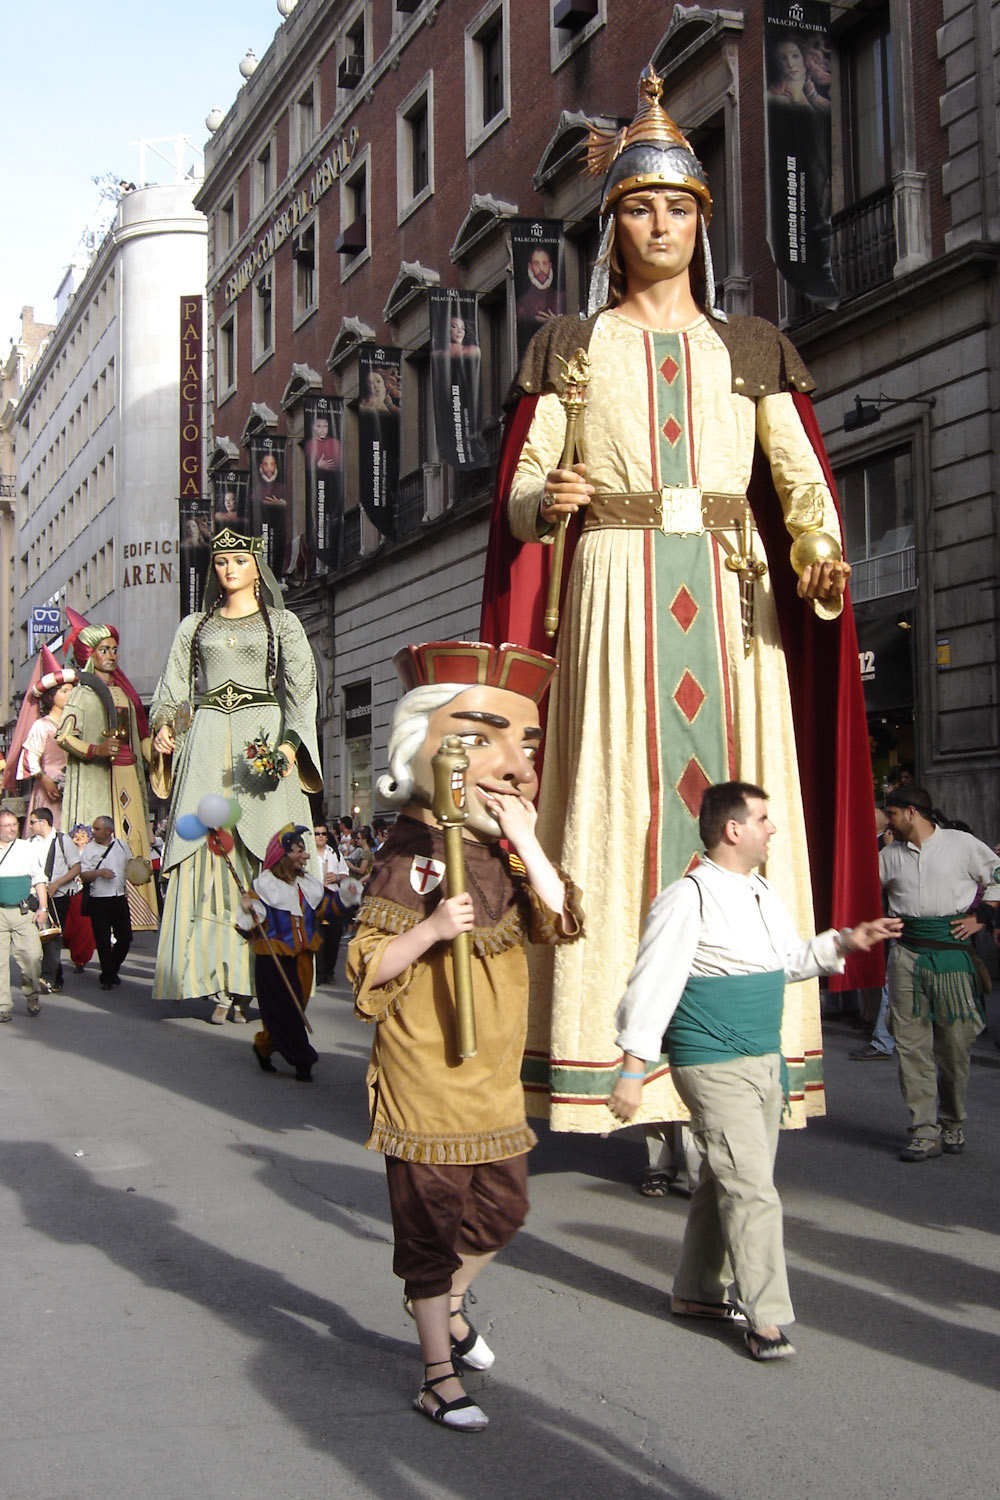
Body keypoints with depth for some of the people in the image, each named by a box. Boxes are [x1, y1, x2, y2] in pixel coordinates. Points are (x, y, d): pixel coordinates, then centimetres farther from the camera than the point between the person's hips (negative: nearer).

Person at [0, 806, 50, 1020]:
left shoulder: (26, 848, 9)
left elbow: (39, 880, 12)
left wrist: (43, 908, 5)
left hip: (23, 912, 1)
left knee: (32, 956, -7)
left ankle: (32, 997, 14)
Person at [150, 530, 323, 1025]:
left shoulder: (282, 624, 14)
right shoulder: (194, 626, 21)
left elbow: (301, 688, 3)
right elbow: (173, 686, 16)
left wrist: (289, 742, -14)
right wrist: (164, 725, -7)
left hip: (263, 739, -2)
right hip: (207, 743, 2)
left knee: (264, 860, -10)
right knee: (206, 857, -9)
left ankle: (248, 983, -10)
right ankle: (219, 983, -11)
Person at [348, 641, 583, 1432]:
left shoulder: (506, 855, 6)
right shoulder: (411, 857, -14)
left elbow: (562, 922, -8)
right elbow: (367, 967, -15)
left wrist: (527, 844, -17)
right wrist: (430, 929, -31)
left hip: (495, 1077, 7)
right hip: (425, 1081, -7)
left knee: (502, 1210, 17)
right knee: (431, 1222, 5)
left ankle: (445, 1303, 44)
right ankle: (439, 1375, 19)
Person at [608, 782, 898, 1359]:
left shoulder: (762, 894, 11)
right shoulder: (689, 899, -15)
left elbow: (791, 961, 25)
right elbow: (652, 986, -17)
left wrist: (843, 941, 10)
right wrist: (633, 1070, -19)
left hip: (766, 1062, 8)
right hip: (715, 1067, -8)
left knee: (727, 1183, 15)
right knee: (751, 1189, -8)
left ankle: (699, 1292, 27)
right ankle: (767, 1316, 0)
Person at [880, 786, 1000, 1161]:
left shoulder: (962, 845, 2)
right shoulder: (890, 855, 11)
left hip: (952, 950, -3)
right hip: (907, 954, 3)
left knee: (955, 1041, 2)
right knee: (911, 1044, -3)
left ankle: (953, 1124, 20)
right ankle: (924, 1133, 1)